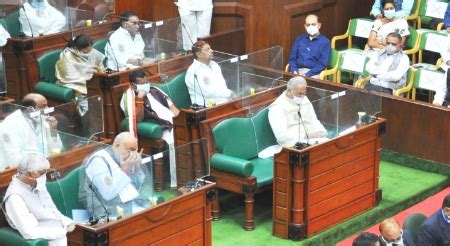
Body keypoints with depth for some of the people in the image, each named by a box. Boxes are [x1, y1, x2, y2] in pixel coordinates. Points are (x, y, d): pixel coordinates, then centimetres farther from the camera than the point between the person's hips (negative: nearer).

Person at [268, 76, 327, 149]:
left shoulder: (305, 100, 14)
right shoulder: (277, 107, -10)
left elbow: (314, 121, 21)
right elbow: (281, 135, -19)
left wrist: (321, 132, -2)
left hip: (310, 142, 7)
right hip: (293, 145, -7)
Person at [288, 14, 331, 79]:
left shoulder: (325, 42, 2)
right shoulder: (300, 39, 17)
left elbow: (322, 64, -6)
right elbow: (292, 58, 14)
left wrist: (307, 75, -17)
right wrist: (294, 71, -6)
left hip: (314, 74, -3)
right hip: (298, 71, 3)